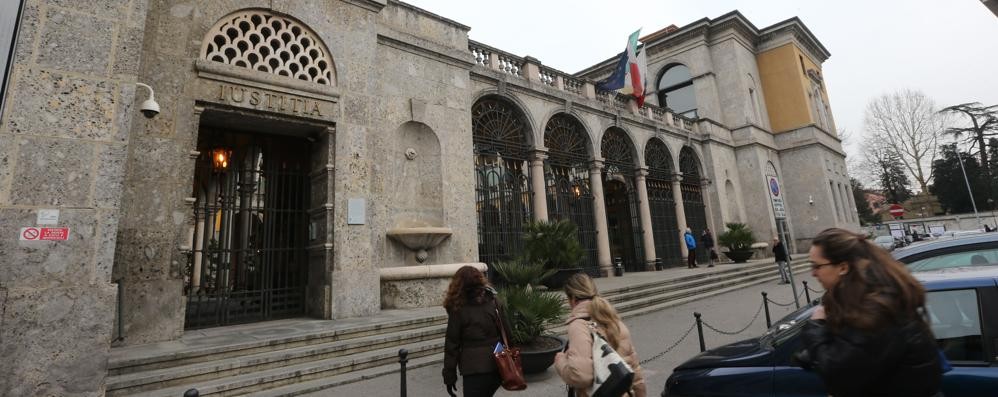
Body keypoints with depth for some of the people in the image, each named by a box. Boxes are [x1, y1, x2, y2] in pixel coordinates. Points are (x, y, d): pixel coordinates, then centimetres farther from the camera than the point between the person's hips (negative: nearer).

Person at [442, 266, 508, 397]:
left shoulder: (458, 309, -6)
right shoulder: (493, 301, 4)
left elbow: (452, 344, -4)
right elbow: (507, 333, 6)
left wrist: (449, 375, 3)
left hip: (475, 368, -5)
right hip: (498, 365, 5)